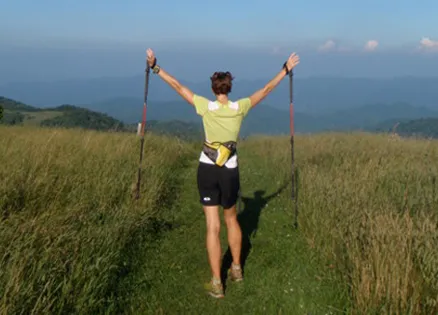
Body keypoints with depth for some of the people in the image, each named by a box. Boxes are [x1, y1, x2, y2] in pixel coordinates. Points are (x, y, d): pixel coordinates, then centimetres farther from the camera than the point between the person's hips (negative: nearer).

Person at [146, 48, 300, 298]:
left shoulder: (206, 107, -9)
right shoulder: (240, 108, -4)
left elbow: (178, 86, -5)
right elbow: (266, 90, 6)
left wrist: (155, 67, 4)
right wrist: (286, 69, 18)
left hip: (207, 170, -2)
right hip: (230, 172, 2)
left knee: (213, 226, 2)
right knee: (231, 219, 23)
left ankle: (216, 283, 7)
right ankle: (237, 269, 35)